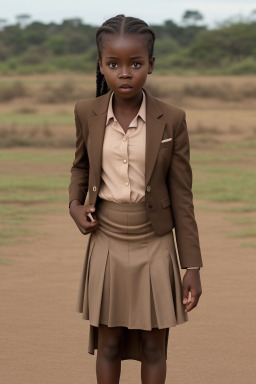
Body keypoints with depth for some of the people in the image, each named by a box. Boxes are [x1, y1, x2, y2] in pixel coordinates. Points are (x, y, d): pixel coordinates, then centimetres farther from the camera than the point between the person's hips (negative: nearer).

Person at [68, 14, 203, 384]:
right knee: (108, 345, 11)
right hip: (107, 244, 1)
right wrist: (75, 204, -3)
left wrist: (192, 266, -5)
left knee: (154, 347, 9)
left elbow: (182, 196, -5)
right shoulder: (87, 113, -5)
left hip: (154, 246, -1)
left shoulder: (171, 119, -10)